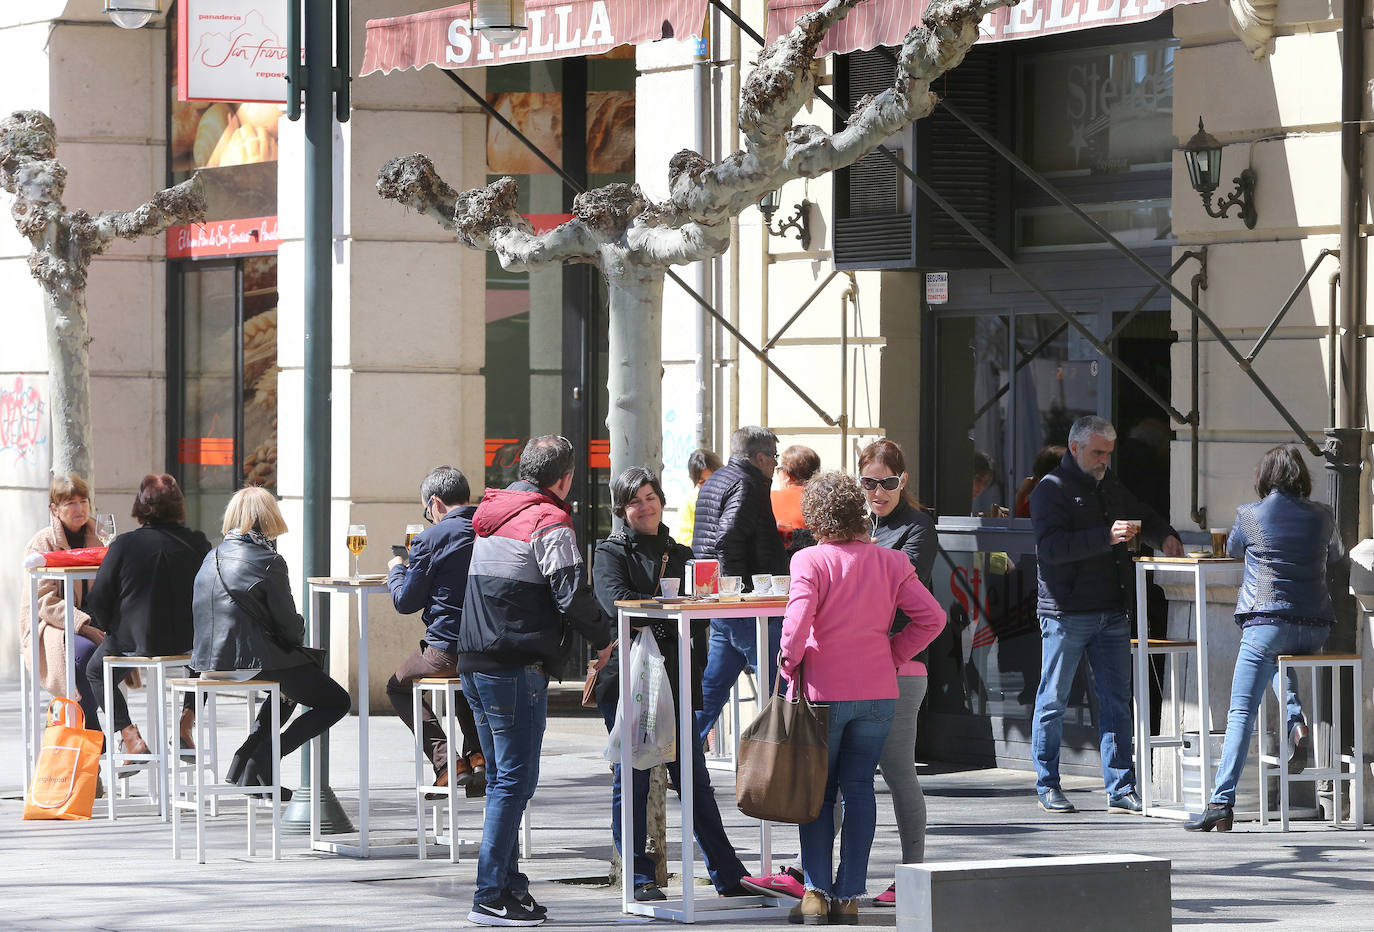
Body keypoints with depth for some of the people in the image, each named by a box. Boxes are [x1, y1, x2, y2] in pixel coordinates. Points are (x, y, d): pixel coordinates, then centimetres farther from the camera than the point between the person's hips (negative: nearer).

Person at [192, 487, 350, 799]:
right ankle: (264, 758, -6)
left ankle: (247, 757, 21)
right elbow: (289, 625, -12)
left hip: (211, 661, 8)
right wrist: (300, 632, 13)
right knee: (337, 702, 5)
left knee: (291, 680, 34)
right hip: (255, 660, -8)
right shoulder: (269, 561, -14)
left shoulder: (212, 557, 8)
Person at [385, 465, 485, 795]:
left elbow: (406, 602, -6)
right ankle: (478, 753, 19)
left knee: (397, 686, 21)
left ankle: (446, 762, 3)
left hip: (447, 650, -6)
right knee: (464, 680, 40)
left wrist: (396, 570, 15)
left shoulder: (430, 539, -12)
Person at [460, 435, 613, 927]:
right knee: (515, 781, -6)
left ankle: (508, 883, 18)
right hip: (516, 667, -9)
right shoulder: (549, 524, -10)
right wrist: (602, 638, 0)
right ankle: (491, 898, -9)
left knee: (501, 778, 15)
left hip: (474, 663, 9)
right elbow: (573, 593, -16)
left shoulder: (492, 515, 16)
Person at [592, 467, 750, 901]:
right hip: (626, 679, -3)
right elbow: (616, 602, -15)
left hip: (675, 680, 3)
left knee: (693, 779, 5)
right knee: (632, 781, -1)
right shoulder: (611, 553, 4)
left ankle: (729, 877, 8)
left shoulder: (680, 555, 18)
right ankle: (639, 877, 8)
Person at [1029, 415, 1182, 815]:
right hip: (1066, 613, -6)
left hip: (1111, 612, 6)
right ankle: (1048, 786, 11)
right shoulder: (1051, 490, -5)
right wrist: (1107, 537, -26)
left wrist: (1164, 536, 14)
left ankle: (1121, 789, 3)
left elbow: (1143, 516, 35)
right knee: (1053, 700, 2)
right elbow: (1052, 546, -20)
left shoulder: (1109, 486, 17)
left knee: (1116, 700, 3)